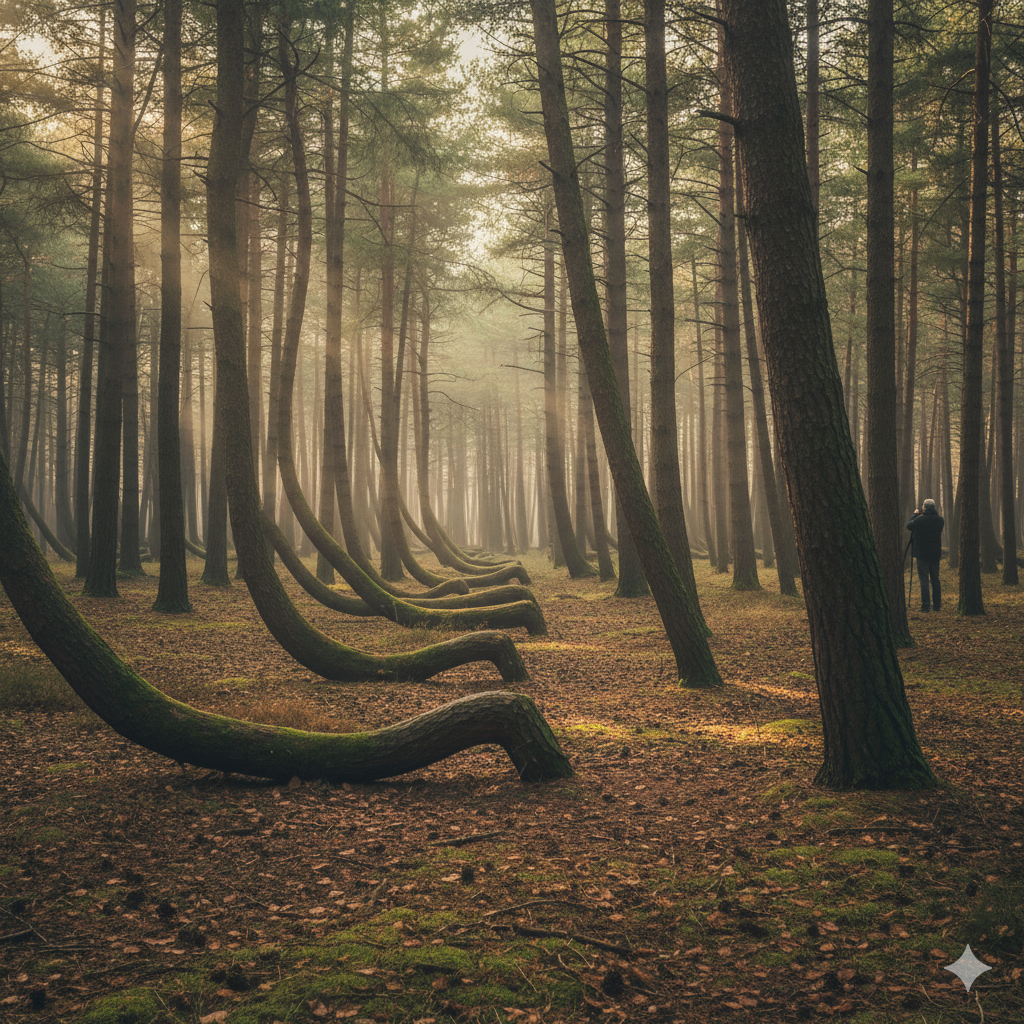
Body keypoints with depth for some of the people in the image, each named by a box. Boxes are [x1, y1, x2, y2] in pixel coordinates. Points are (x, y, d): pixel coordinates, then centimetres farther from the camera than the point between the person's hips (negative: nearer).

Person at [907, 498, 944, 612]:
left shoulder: (920, 520, -16)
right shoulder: (940, 520, -1)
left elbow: (909, 526, 1)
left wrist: (915, 515, 15)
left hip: (922, 555, -4)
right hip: (935, 555, 4)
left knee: (924, 580, -1)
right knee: (935, 580, 13)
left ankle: (926, 606, -5)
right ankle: (937, 605, 15)